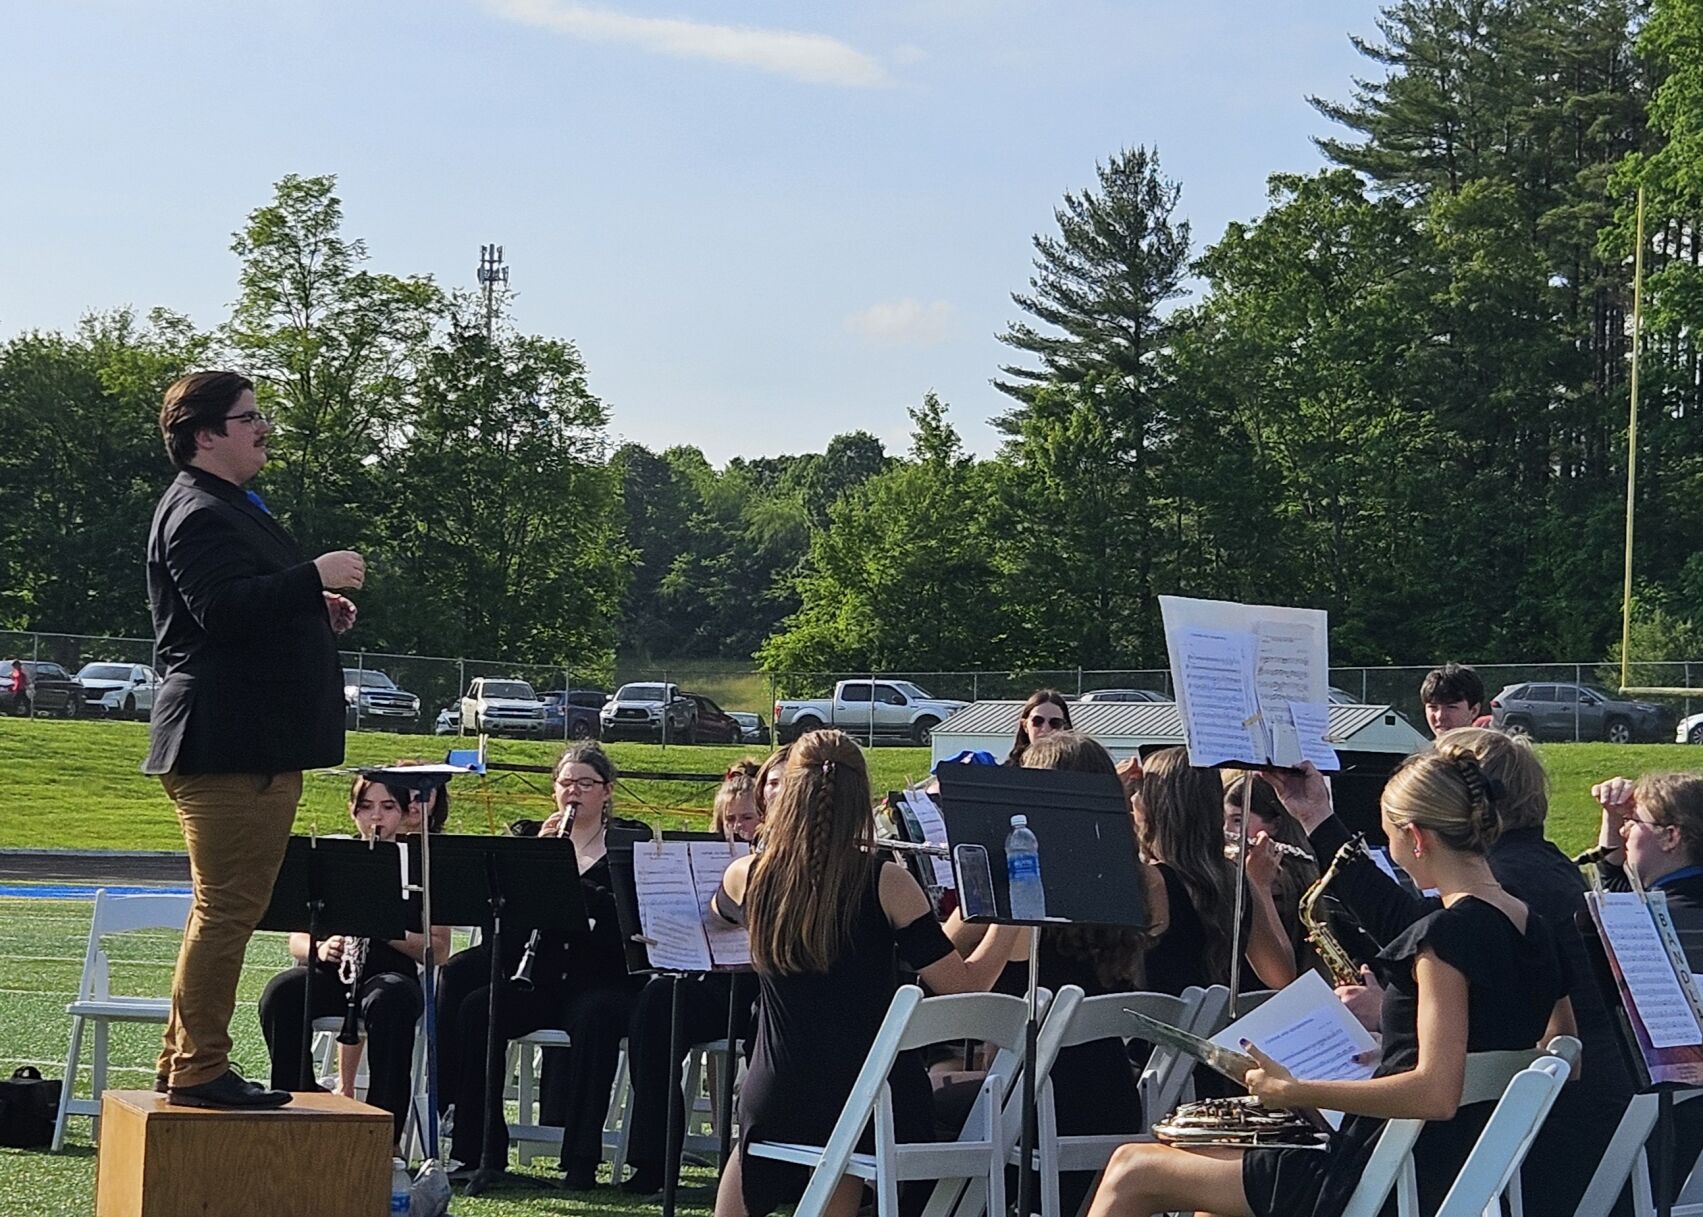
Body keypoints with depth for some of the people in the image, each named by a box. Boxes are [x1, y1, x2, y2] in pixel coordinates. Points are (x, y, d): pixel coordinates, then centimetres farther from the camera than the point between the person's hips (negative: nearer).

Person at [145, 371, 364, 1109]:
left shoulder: (228, 509, 22)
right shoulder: (197, 514, -13)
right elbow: (221, 607, -27)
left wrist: (317, 610, 16)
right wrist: (314, 578, -25)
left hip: (256, 741, 12)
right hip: (228, 742, -12)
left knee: (228, 909, 16)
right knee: (227, 909, -9)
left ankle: (183, 1063, 23)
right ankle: (198, 1070, -4)